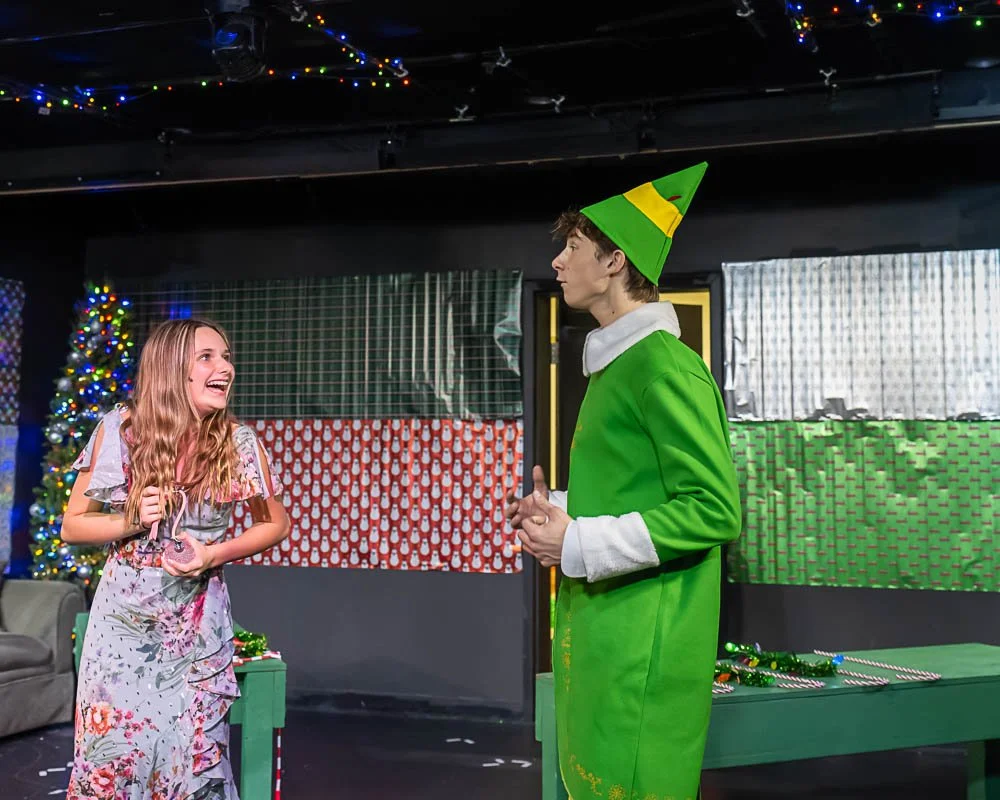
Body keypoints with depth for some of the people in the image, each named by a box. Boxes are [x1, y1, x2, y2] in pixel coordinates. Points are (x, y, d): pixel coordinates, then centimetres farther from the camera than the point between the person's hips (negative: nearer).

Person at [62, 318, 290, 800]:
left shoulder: (238, 443, -7)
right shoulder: (120, 430, -8)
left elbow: (276, 524, 5)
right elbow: (73, 525, 1)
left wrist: (215, 554, -11)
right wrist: (132, 522, -17)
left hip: (197, 629, 0)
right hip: (122, 620, 0)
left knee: (193, 760, 6)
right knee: (111, 754, 6)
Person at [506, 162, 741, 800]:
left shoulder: (664, 366, -16)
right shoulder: (618, 364, 15)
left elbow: (715, 509, -20)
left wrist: (579, 544, -19)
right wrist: (560, 510, 11)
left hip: (641, 646, -9)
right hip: (596, 632, 9)